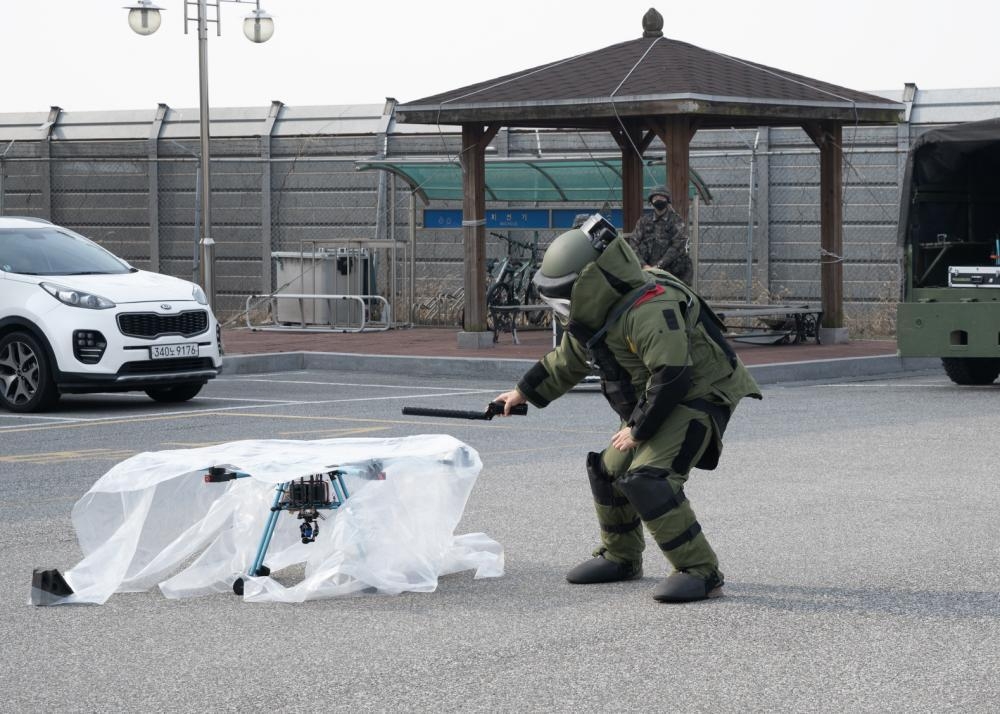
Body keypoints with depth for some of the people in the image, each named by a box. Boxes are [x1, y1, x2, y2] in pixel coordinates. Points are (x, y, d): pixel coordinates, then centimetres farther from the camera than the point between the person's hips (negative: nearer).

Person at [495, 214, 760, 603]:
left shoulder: (649, 311, -30)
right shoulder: (597, 310, 3)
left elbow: (671, 377, -33)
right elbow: (568, 359, 21)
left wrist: (638, 429, -24)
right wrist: (524, 392, 27)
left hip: (699, 398, -10)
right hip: (661, 403, 10)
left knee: (648, 479, -24)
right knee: (609, 471, 16)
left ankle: (700, 572, -21)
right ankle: (620, 556, 36)